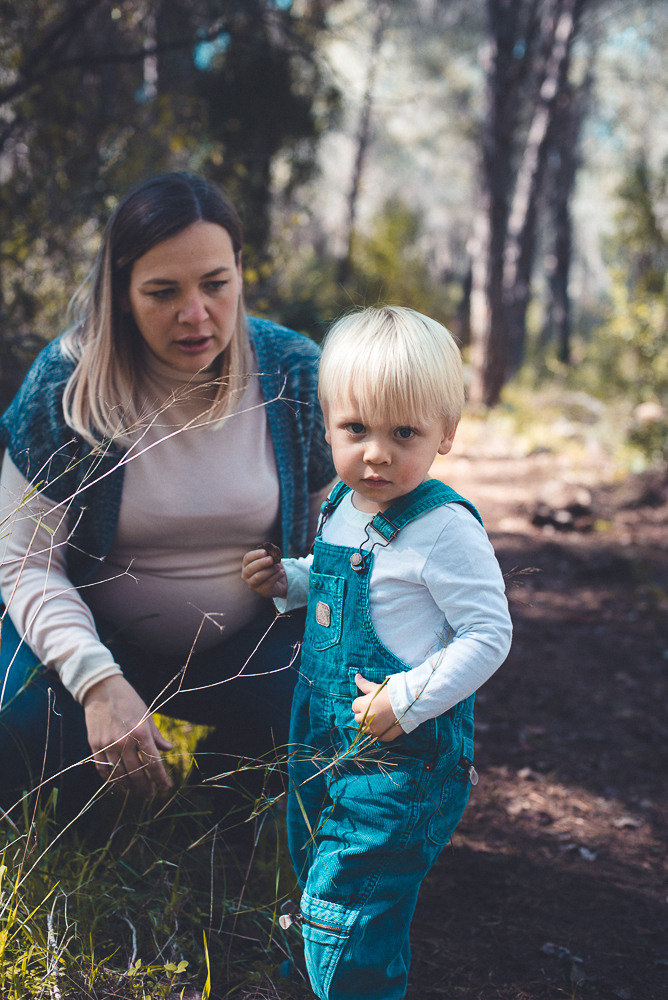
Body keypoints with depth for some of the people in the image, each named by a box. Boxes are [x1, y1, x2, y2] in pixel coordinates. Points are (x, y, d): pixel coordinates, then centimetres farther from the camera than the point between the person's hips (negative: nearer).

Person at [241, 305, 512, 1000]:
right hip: (326, 736, 9)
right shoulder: (343, 504, 3)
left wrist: (408, 700, -25)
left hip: (405, 753, -8)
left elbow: (489, 635, -19)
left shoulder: (444, 526, -21)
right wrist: (287, 582, 5)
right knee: (314, 874, 26)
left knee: (342, 914, -3)